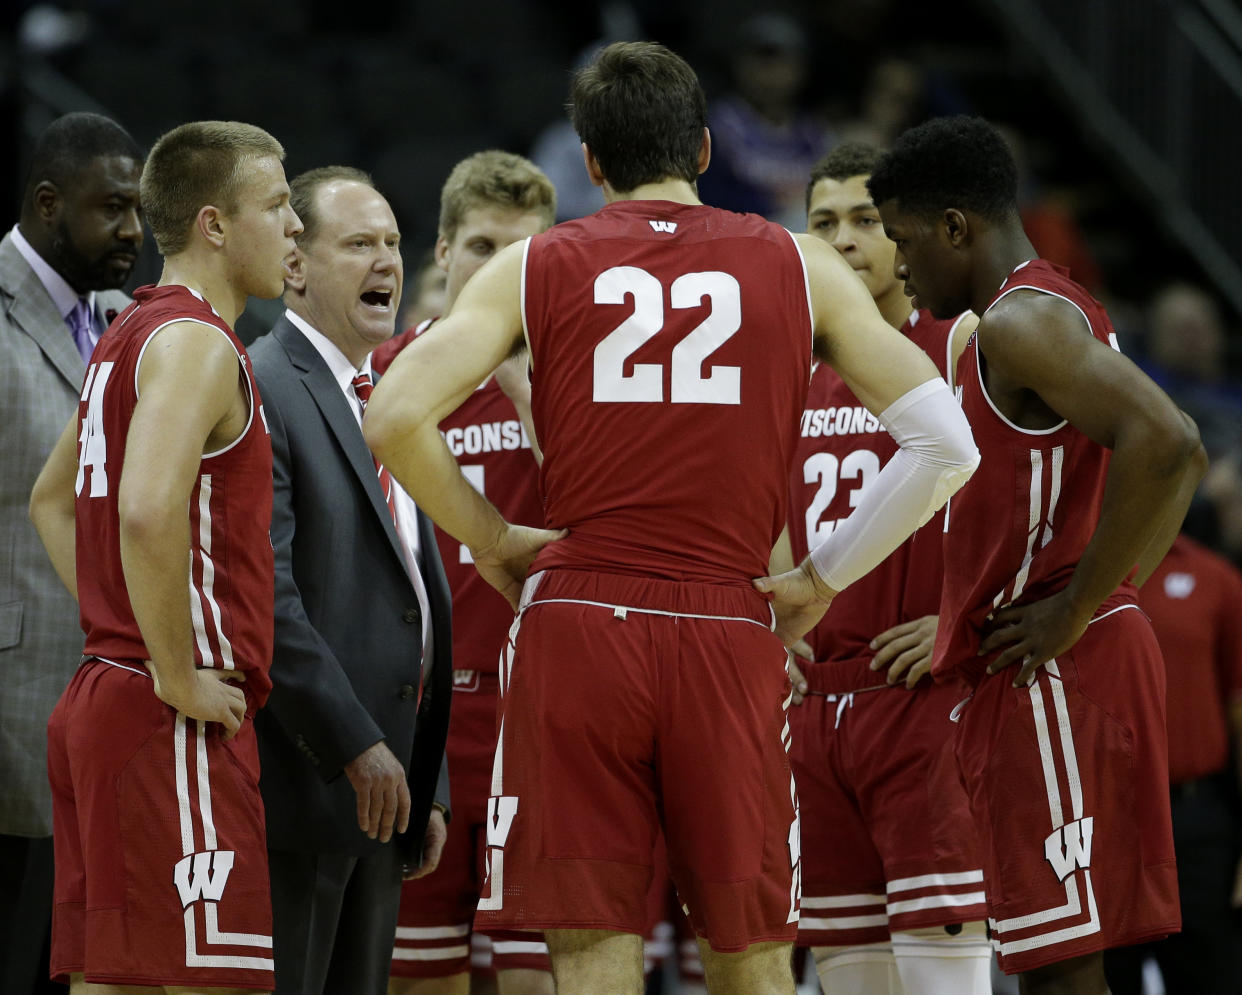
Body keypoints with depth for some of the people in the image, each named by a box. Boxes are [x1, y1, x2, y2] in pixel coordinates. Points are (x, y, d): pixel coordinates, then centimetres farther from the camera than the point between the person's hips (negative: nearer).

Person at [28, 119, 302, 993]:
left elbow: (53, 501, 30)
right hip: (175, 726, -10)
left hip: (105, 693, 10)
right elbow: (149, 513, -28)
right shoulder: (196, 341, -12)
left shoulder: (131, 333, 18)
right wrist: (178, 677, -19)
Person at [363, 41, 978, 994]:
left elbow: (395, 419, -7)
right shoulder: (800, 267, 9)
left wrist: (491, 539, 7)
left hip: (578, 625, -1)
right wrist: (821, 580, 10)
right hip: (731, 634, 1)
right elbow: (945, 444, 3)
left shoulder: (533, 269, 6)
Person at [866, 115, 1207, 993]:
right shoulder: (1061, 312, 19)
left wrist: (1077, 608, -21)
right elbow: (1184, 461, 26)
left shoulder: (1020, 322, -13)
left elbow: (1165, 444, -27)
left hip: (1054, 676, -11)